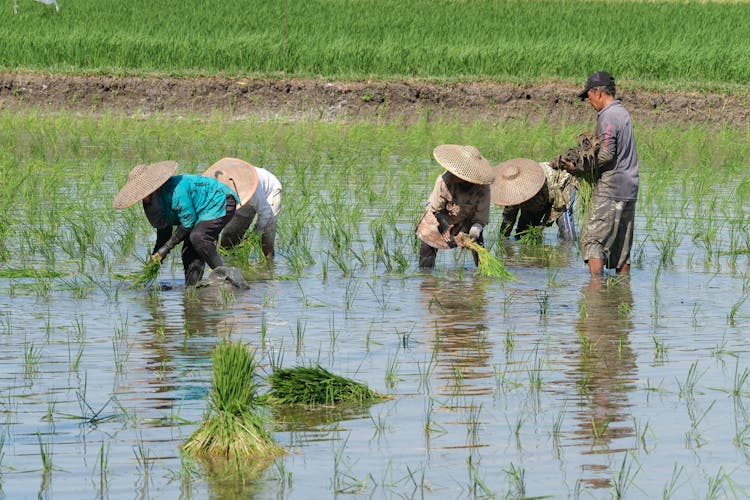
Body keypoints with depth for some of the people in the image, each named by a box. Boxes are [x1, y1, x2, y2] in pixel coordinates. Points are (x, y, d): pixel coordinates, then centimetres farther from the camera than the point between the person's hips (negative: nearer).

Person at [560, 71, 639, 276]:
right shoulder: (623, 113, 17)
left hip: (609, 190, -9)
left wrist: (579, 168, -14)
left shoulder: (608, 117, -12)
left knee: (592, 239, -9)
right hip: (629, 190, 9)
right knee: (621, 244, 11)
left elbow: (607, 155, -19)